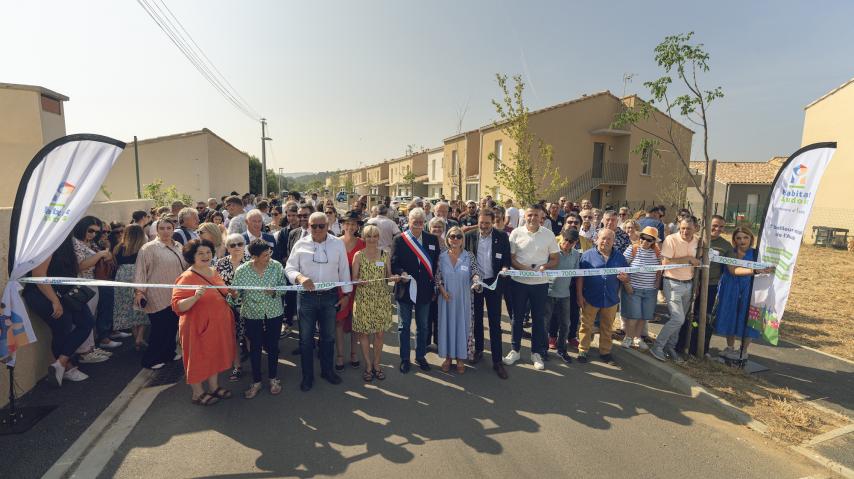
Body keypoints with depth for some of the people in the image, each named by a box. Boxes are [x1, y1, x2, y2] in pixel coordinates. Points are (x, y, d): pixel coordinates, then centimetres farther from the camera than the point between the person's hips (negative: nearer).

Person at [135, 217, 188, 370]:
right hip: (158, 296, -6)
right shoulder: (149, 248, -9)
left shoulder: (178, 247, 9)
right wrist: (139, 291, -17)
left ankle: (169, 353, 29)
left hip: (176, 294, 6)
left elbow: (185, 267, 18)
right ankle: (151, 359, 15)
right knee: (159, 328, 0)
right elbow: (140, 270, -12)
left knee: (172, 326, 14)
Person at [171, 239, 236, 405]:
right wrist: (195, 297, -37)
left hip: (218, 323, 7)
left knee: (215, 355, 18)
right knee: (198, 357, 9)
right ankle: (198, 393, 28)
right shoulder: (187, 277, -17)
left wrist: (230, 293, 0)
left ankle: (214, 387, 36)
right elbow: (177, 306, -22)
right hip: (198, 326, -7)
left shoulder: (213, 272, 4)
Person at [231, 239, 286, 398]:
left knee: (272, 346, 12)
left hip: (274, 313, 1)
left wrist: (274, 291, -23)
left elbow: (284, 288, -3)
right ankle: (256, 382, 30)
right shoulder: (241, 271, -12)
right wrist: (233, 294, -30)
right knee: (255, 347, 12)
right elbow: (235, 292, -7)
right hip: (252, 315, 0)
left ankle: (273, 378, 33)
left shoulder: (277, 266, -10)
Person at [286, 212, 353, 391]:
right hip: (307, 297, -1)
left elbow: (344, 269, 3)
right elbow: (289, 268, -1)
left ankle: (327, 370, 33)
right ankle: (307, 375, 24)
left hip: (330, 296, 1)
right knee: (306, 338, 8)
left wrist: (347, 294, 3)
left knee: (328, 336, 15)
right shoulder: (300, 245, -2)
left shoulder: (338, 244, -1)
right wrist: (300, 277, -22)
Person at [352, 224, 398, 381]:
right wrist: (360, 282, -22)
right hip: (363, 298, -2)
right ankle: (368, 366, 19)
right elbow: (354, 278, -1)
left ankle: (376, 364, 23)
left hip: (382, 298, 2)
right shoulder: (358, 255, -1)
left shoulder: (385, 255, 5)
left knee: (380, 332, 6)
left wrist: (394, 277, -11)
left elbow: (389, 275, 10)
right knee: (364, 332, 4)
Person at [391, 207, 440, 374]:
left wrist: (434, 288, 3)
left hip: (424, 290, 3)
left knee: (422, 326, 16)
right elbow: (394, 263, -6)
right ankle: (404, 358, 27)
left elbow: (436, 264, 4)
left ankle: (420, 356, 34)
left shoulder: (432, 239, 1)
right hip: (405, 289, -2)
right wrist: (402, 273, -27)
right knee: (404, 326, 12)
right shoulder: (399, 240, -7)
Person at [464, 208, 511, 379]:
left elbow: (507, 258, 1)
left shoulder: (502, 236, -3)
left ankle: (497, 360, 7)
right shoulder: (470, 236, -1)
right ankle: (478, 349, 33)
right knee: (477, 318, 15)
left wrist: (505, 268, -20)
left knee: (495, 321, 0)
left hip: (494, 282, -1)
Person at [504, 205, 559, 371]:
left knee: (538, 318, 10)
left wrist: (545, 266, -17)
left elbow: (555, 259, 3)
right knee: (517, 317, 11)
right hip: (519, 281, 0)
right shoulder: (516, 233, -2)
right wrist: (522, 267, -19)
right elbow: (510, 257, -2)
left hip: (540, 283, 0)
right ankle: (515, 350, 26)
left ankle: (536, 353, 24)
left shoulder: (548, 234, 0)